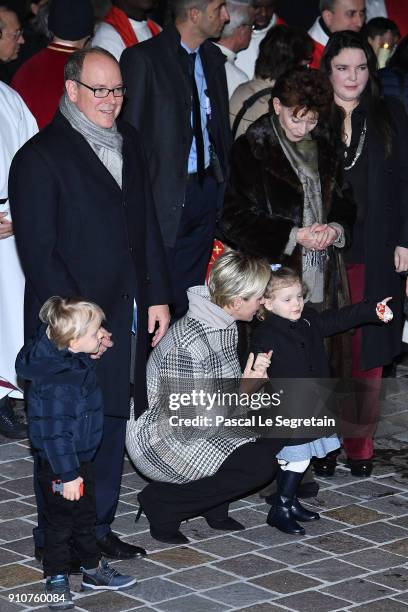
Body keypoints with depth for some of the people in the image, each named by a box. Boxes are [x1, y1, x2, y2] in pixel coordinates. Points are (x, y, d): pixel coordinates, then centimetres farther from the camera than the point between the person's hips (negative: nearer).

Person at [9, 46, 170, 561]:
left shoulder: (128, 143, 12)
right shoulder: (40, 157, -11)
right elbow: (37, 252, -13)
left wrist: (158, 296, 11)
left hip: (125, 316, 7)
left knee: (112, 423, 12)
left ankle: (97, 528, 24)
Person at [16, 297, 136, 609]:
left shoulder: (77, 362, -4)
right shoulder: (58, 384, -32)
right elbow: (55, 433, -28)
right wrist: (67, 475, -24)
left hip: (81, 457, 9)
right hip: (61, 465, -9)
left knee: (86, 516, 22)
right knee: (61, 521, 7)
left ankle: (93, 569, 38)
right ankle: (57, 580, 22)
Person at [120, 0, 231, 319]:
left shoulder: (213, 58, 11)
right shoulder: (143, 59, -10)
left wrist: (222, 179, 9)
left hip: (207, 188, 6)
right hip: (166, 193, -6)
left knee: (189, 294, 11)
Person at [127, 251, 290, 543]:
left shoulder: (225, 325, -2)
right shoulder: (187, 346, -31)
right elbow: (190, 427, -28)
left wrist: (254, 374, -6)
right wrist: (242, 391, -27)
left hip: (199, 424, 9)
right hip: (160, 442, -9)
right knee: (259, 465, -21)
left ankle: (213, 506, 9)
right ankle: (162, 503, -5)